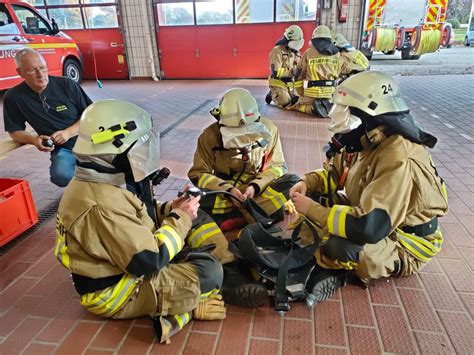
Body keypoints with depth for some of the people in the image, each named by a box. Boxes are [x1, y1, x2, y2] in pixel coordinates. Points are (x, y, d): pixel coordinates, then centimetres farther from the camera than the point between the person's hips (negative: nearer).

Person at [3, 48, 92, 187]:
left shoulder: (66, 85, -1)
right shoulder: (14, 97, 2)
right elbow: (14, 130, 11)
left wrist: (68, 132, -13)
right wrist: (34, 140, -11)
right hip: (63, 149, 1)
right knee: (61, 175, -34)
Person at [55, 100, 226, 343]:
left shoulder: (100, 183, -2)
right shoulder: (102, 205, -33)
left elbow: (134, 221, 11)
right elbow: (149, 260, -29)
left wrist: (168, 209, -5)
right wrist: (181, 218, -18)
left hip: (118, 269, 10)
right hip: (114, 294, -10)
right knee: (209, 272, -17)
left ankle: (184, 299, -2)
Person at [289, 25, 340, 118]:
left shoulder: (309, 53, 0)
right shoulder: (336, 53, 9)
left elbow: (300, 72, 7)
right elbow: (337, 74, 14)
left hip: (314, 89, -3)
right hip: (330, 89, 3)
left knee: (298, 106, 12)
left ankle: (313, 108, -19)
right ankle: (325, 106, -10)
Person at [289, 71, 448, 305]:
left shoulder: (399, 161, -34)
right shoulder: (369, 142, -5)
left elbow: (369, 228, -41)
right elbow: (336, 174, 11)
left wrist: (311, 210, -30)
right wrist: (307, 183, -10)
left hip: (404, 247, -8)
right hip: (374, 220, 9)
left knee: (339, 247, -37)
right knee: (316, 196, -4)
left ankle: (333, 266, -2)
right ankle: (329, 270, -6)